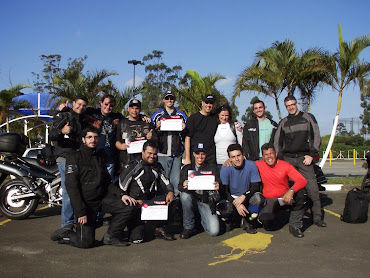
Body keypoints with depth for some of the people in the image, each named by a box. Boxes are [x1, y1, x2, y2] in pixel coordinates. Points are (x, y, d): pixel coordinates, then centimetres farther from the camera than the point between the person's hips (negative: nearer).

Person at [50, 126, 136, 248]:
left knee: (128, 206, -16)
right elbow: (71, 186, -13)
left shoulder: (99, 157, 15)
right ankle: (63, 234, 18)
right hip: (85, 202, -6)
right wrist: (80, 212, -19)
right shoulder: (74, 157, -5)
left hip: (102, 198, 6)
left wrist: (120, 195, -2)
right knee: (86, 242, -10)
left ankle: (111, 236, 2)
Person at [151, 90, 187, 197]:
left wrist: (183, 130, -6)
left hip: (177, 154, 1)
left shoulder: (182, 115, 14)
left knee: (176, 180, 2)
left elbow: (185, 138, 15)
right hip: (162, 153, -1)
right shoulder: (157, 115, 11)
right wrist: (157, 129, -9)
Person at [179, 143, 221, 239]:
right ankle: (188, 227, -14)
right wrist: (183, 186, -28)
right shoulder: (187, 168, 9)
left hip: (206, 201, -1)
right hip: (192, 198, 1)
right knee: (184, 195, -36)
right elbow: (180, 186, -2)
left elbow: (219, 184, 2)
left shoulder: (212, 168, 8)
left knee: (214, 231, -19)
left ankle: (202, 220, 18)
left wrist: (217, 187, -24)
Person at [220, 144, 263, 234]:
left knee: (258, 199, -32)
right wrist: (237, 204, -29)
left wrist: (243, 196, -28)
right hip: (232, 198, 0)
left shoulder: (251, 165, -12)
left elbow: (255, 186, -11)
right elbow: (225, 191, -14)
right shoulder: (225, 169, -13)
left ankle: (247, 221, -6)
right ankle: (233, 221, 5)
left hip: (247, 196, 1)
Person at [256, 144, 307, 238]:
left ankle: (294, 226, -14)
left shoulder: (285, 165, -9)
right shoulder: (259, 165, -6)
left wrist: (291, 191, -37)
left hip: (285, 196, 1)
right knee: (265, 220, -31)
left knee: (301, 193, -30)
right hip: (269, 200, -1)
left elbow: (302, 181, -18)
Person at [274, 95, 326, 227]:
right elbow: (277, 142, 18)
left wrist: (311, 155, -4)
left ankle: (317, 216, -3)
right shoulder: (283, 122, 16)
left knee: (312, 187, -9)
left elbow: (316, 137, 6)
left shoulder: (308, 117, 10)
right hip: (287, 159, 2)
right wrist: (279, 157, 4)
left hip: (304, 158, -2)